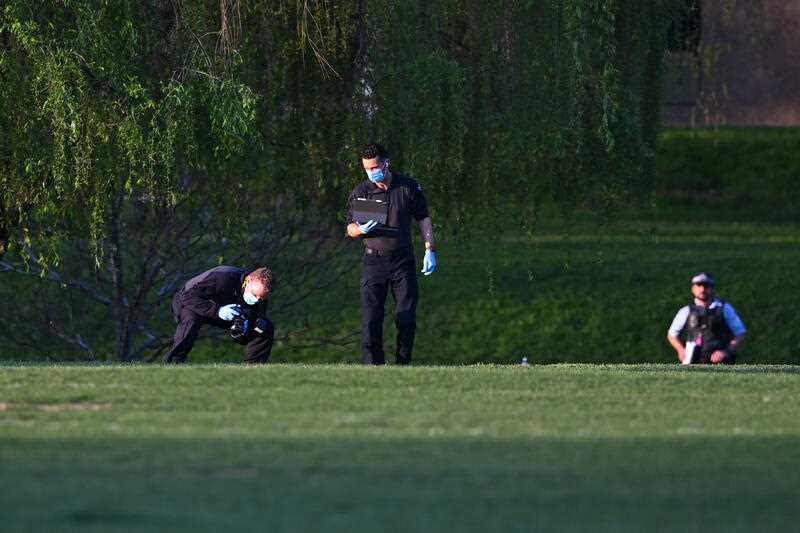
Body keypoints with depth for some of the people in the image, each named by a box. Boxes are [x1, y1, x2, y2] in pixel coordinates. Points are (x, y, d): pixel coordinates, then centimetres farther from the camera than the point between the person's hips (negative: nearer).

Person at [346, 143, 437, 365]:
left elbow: (424, 219, 12)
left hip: (403, 261, 0)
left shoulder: (408, 187, 3)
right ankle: (373, 366, -6)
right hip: (374, 261, 0)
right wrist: (362, 229, -18)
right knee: (371, 320, -9)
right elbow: (350, 229, 6)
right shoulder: (361, 192, 1)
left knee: (406, 320, -2)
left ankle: (402, 365, 11)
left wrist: (429, 250, 4)